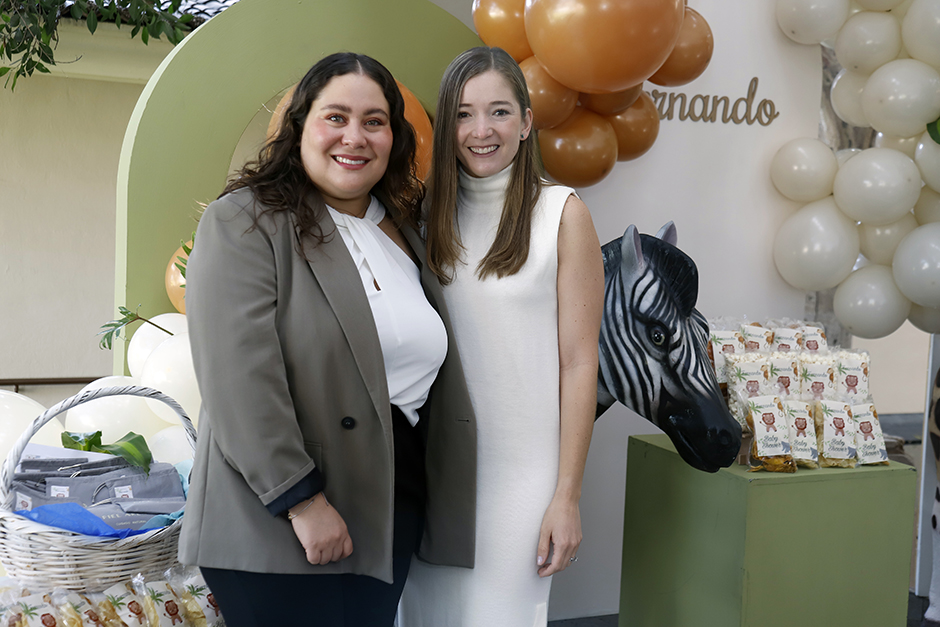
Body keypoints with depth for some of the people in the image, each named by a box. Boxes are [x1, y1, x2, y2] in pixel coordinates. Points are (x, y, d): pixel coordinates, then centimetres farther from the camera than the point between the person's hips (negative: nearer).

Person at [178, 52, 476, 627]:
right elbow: (239, 377, -17)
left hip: (394, 511, 6)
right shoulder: (244, 222, -8)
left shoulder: (404, 231, 14)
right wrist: (303, 501, -19)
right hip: (277, 523, -6)